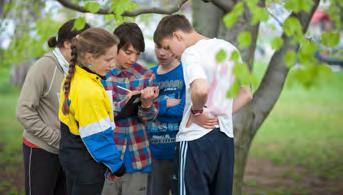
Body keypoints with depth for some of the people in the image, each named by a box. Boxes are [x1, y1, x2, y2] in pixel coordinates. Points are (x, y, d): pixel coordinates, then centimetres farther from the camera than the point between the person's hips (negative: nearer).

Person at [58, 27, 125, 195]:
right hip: (86, 164, -9)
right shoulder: (90, 91, -27)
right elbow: (99, 136, -22)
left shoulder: (73, 77, 0)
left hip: (71, 154, 9)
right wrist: (116, 164, -9)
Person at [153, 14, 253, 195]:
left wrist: (196, 111, -14)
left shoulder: (191, 53, -12)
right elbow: (245, 95, 17)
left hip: (196, 139, -7)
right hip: (226, 137, 7)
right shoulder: (229, 48, 11)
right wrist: (219, 115, 11)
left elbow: (201, 89, -32)